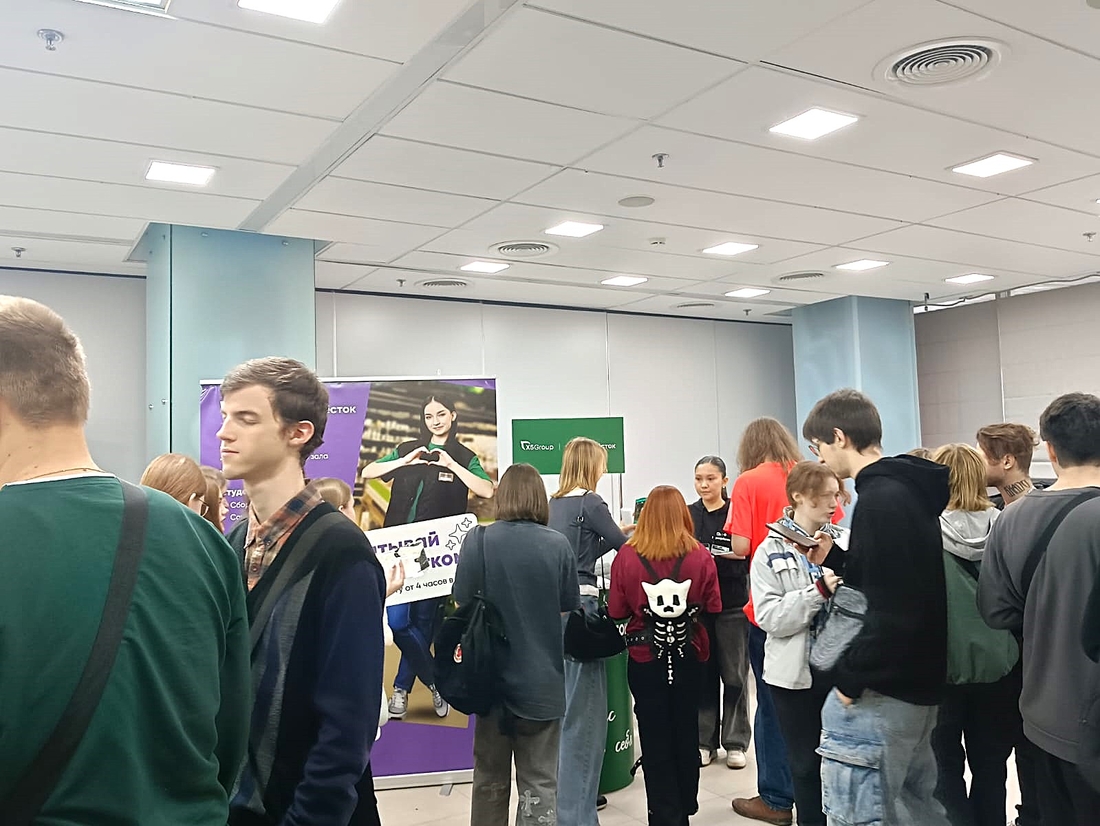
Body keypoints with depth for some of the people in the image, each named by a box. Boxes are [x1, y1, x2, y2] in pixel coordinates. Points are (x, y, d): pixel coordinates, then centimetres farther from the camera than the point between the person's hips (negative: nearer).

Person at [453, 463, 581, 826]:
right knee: (539, 783, 10)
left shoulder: (478, 540, -10)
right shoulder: (558, 544, -9)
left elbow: (463, 604, -5)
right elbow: (569, 609, 1)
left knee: (490, 779, 18)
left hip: (492, 675, 1)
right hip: (542, 679, 0)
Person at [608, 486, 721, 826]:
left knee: (655, 739, 12)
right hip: (688, 656, 2)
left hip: (645, 658, -1)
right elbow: (713, 607, -5)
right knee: (685, 734, 20)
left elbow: (616, 611, -9)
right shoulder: (700, 555, -13)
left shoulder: (626, 556, -14)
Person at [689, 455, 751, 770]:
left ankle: (735, 743, 18)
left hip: (731, 605, -2)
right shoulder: (687, 515, 6)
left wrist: (711, 556, -19)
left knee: (734, 676, 5)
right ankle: (704, 741, 19)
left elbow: (746, 558, -6)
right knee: (702, 675, 7)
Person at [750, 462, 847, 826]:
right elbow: (769, 617, -13)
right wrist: (819, 590, -21)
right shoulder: (771, 551, -4)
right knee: (807, 763, 12)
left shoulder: (847, 542, -1)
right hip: (796, 672, -1)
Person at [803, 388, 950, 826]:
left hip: (883, 691, -10)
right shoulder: (912, 489, 10)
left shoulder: (879, 499, -21)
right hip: (919, 681, 10)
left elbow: (891, 612, -25)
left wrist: (850, 678, -17)